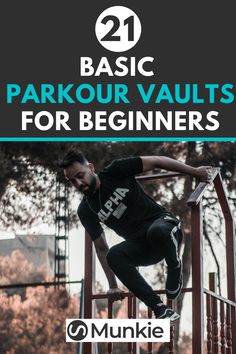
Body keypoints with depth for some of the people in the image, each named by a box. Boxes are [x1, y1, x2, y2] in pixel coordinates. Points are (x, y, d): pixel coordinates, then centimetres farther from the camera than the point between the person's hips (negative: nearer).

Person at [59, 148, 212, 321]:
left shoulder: (115, 172, -7)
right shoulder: (85, 211, 3)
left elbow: (156, 161, -4)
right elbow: (101, 248, 10)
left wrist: (195, 171, -4)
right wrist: (113, 285, 7)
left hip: (163, 222, -4)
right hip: (140, 245, 4)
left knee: (157, 231, -40)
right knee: (113, 255, -28)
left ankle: (175, 270, -6)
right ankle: (161, 310, -29)